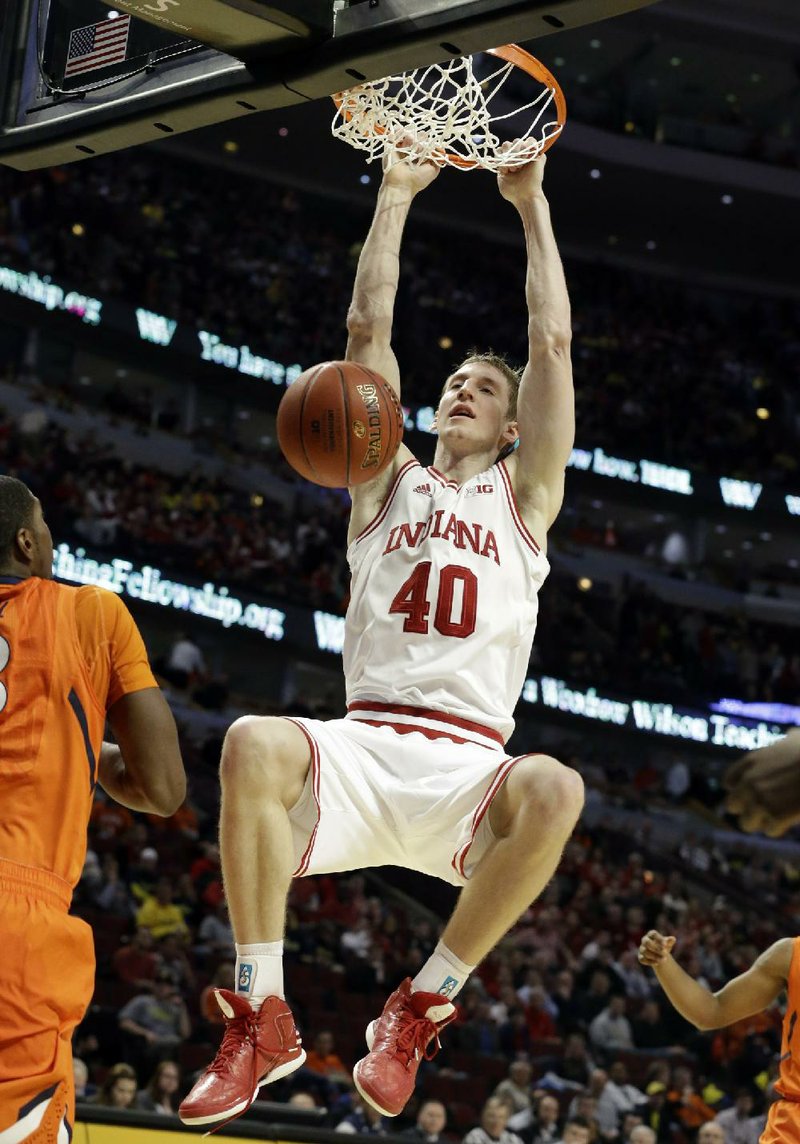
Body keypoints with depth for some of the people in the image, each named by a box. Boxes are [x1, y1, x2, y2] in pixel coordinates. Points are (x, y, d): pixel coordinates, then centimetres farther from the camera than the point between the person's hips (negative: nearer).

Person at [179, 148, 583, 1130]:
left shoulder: (522, 494, 20)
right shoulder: (391, 484, 23)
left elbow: (552, 340, 15)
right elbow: (367, 327, 18)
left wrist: (531, 204, 18)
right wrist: (396, 196, 20)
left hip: (467, 764, -1)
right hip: (364, 745, 1)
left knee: (552, 789, -36)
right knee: (254, 745, -33)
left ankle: (421, 1008, -17)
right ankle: (261, 1017, -25)